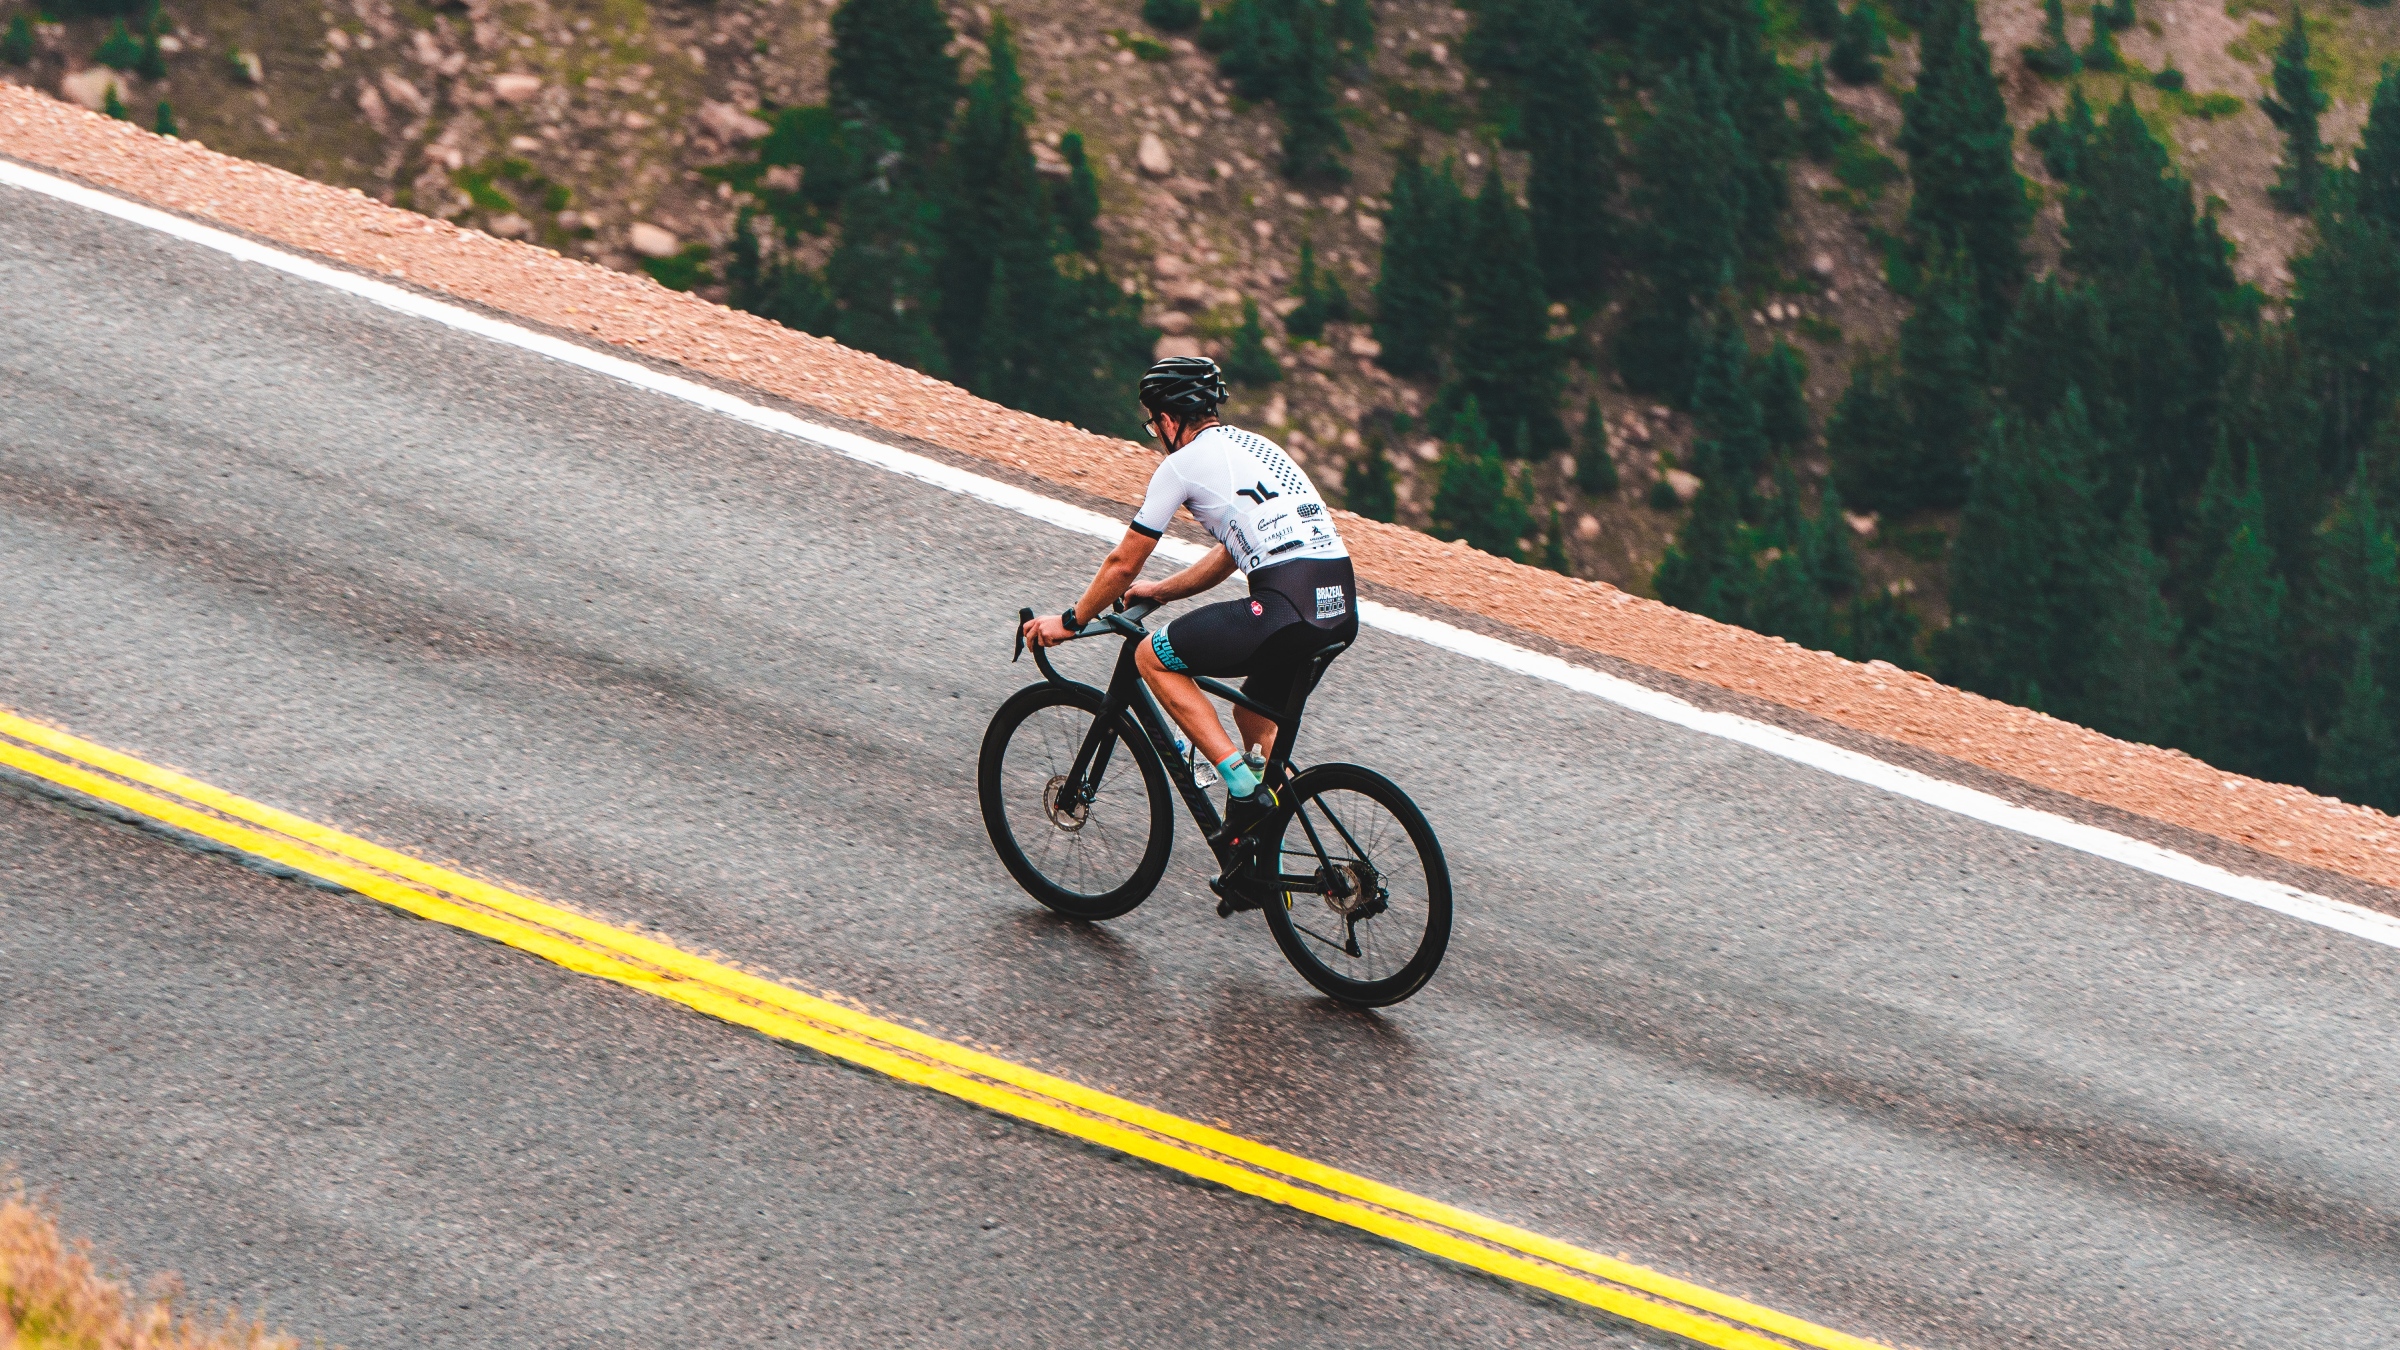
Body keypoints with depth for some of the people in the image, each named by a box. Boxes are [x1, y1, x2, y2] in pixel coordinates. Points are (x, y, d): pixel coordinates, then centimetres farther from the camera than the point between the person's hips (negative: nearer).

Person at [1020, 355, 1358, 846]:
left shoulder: (1184, 463, 4)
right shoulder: (1255, 446, 27)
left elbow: (1122, 564, 10)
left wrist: (1070, 622, 24)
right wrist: (1159, 591, 47)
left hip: (1287, 607, -8)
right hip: (1343, 605, 8)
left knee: (1153, 656, 8)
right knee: (1255, 715, 29)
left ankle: (1243, 785, -2)